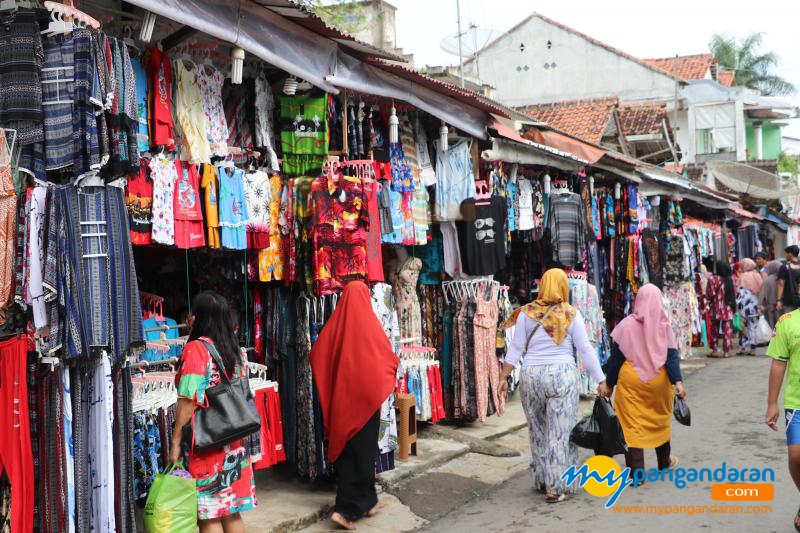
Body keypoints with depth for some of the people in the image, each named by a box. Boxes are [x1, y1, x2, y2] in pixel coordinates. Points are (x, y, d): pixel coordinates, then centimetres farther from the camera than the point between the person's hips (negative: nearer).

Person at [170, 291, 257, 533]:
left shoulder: (195, 349, -11)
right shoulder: (237, 350, 8)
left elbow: (188, 401, -16)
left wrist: (176, 442, -11)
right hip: (232, 443, 6)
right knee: (232, 511, 13)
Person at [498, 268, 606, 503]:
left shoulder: (527, 313, 2)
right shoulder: (571, 314, -2)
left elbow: (516, 348, 2)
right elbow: (585, 350, -2)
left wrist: (503, 377, 9)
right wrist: (600, 380, 4)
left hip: (531, 376, 2)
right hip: (562, 375, -2)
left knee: (537, 431, 15)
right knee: (560, 432, 2)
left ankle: (541, 480, 24)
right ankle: (555, 488, 3)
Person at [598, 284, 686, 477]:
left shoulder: (627, 324, -7)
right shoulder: (664, 325, -4)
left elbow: (616, 356, -3)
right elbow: (672, 355, -10)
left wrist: (608, 383, 4)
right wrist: (678, 381, -11)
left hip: (631, 381, -2)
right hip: (658, 381, 2)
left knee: (633, 424, 0)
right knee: (659, 419, 21)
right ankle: (664, 462, 39)